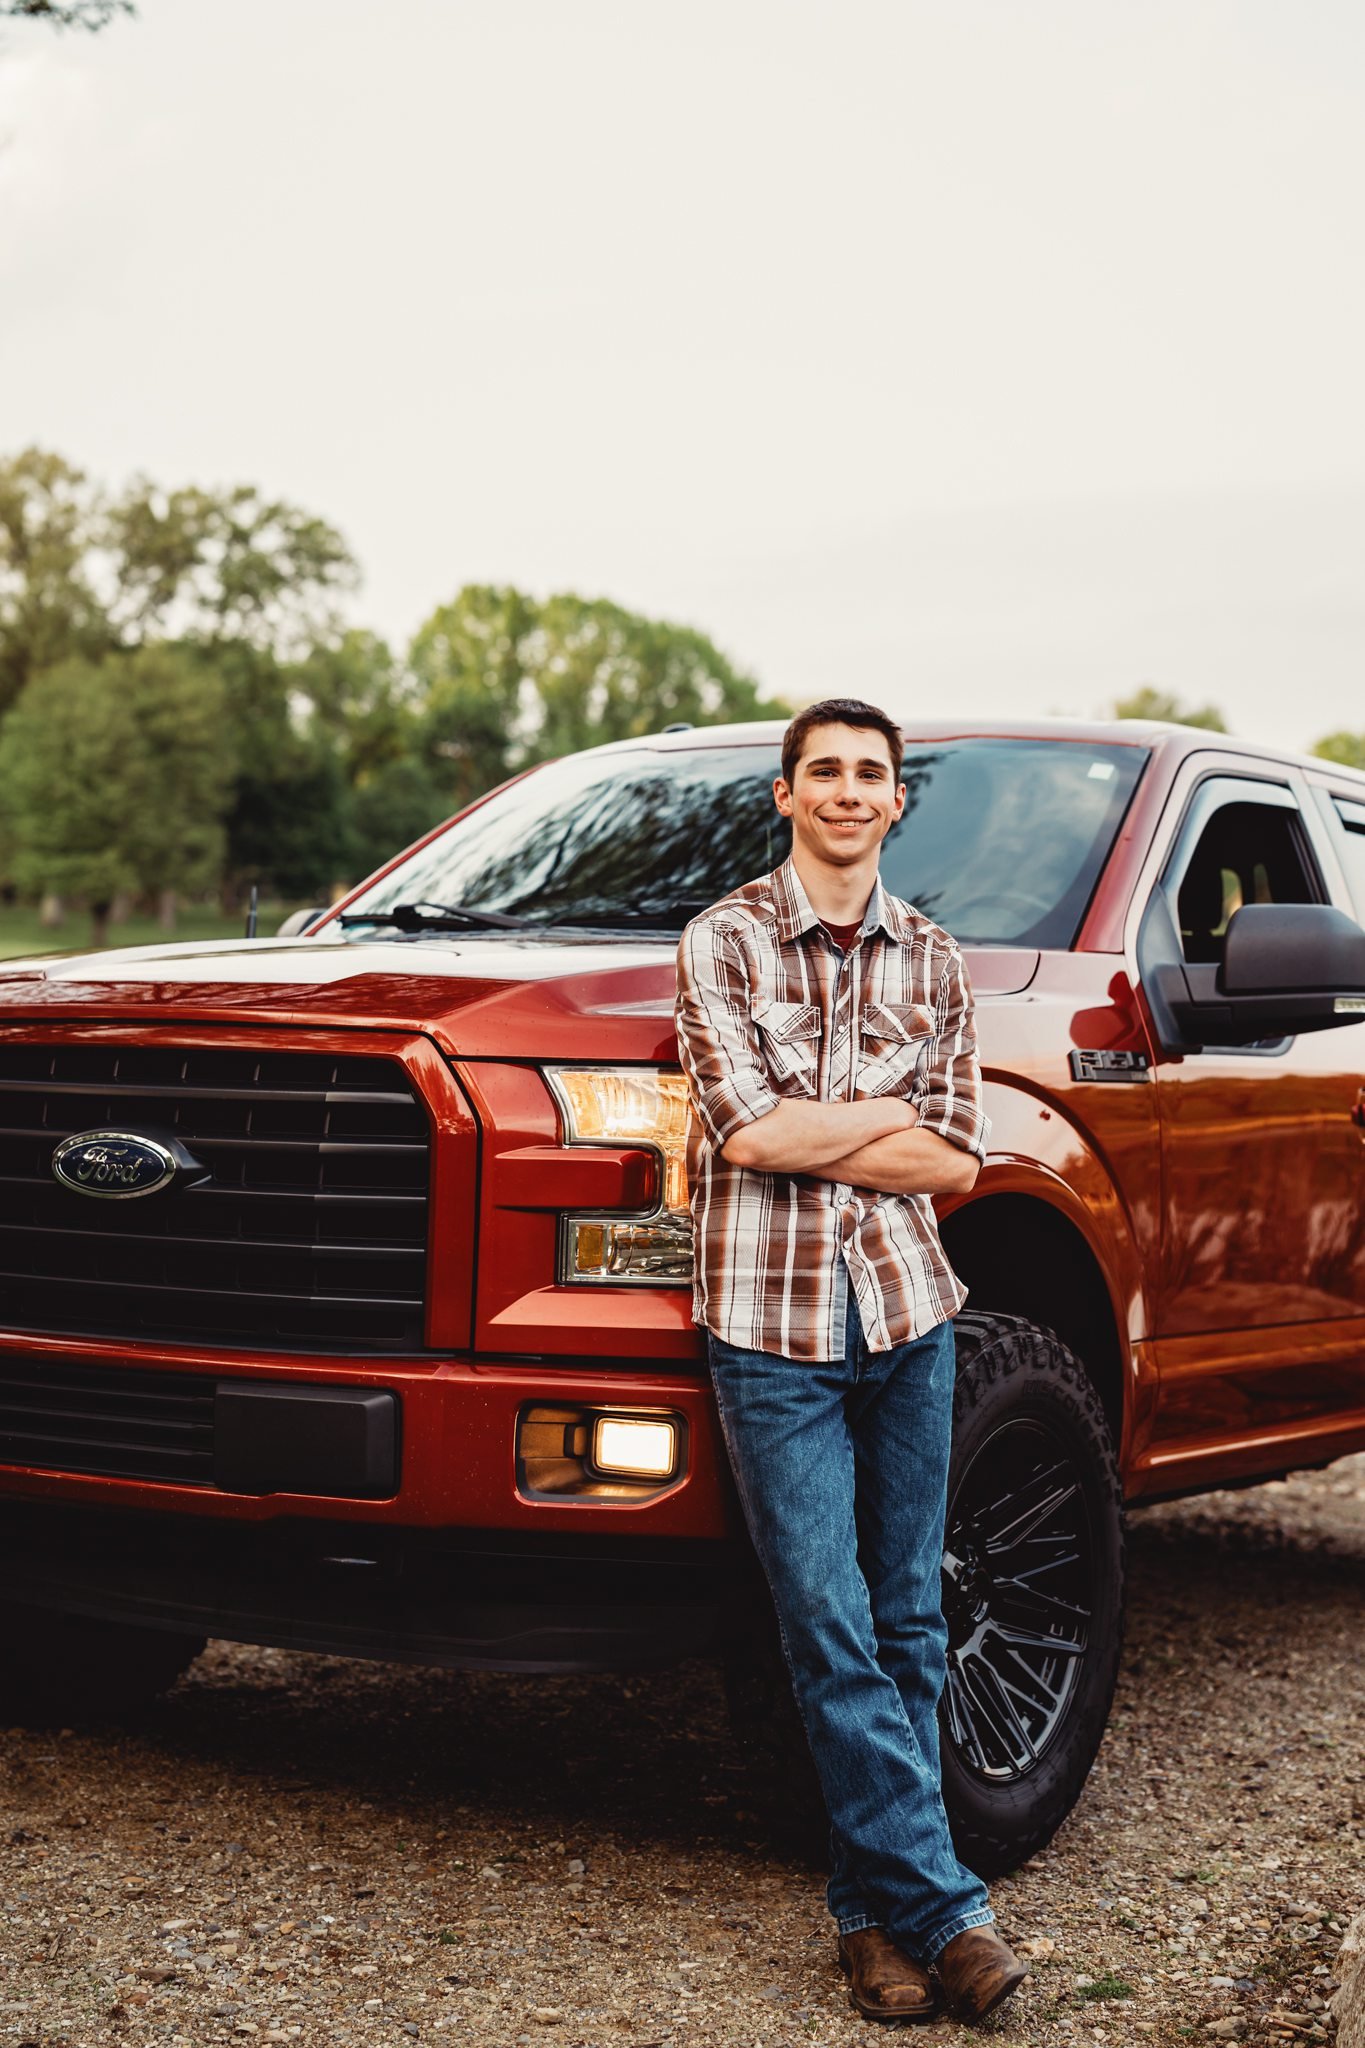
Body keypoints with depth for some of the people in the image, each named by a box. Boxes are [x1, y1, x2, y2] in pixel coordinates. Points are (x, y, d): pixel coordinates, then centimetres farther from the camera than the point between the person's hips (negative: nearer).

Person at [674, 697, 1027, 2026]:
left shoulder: (931, 962, 10)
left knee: (907, 1623, 6)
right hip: (771, 1326, -3)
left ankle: (874, 1907, 16)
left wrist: (805, 1137, -9)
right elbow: (744, 1129, -12)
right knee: (831, 1629, -6)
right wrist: (890, 1113, -5)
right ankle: (942, 1909, 0)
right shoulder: (722, 941, 1)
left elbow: (954, 1163, 2)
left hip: (908, 1315, 4)